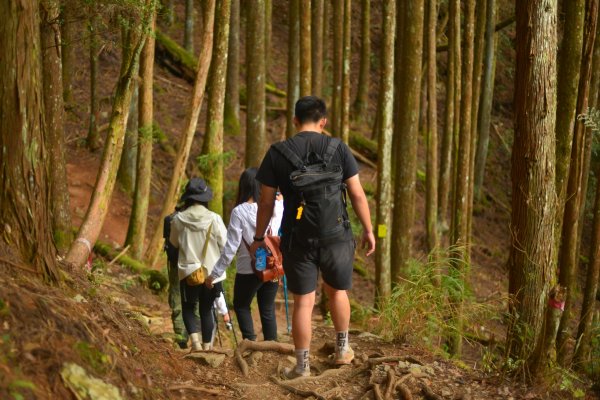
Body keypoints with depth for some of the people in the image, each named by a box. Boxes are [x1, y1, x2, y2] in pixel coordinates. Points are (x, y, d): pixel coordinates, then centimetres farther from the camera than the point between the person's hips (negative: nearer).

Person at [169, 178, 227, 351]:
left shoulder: (178, 219, -8)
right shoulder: (214, 219, -12)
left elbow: (174, 243, 7)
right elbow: (224, 243, -5)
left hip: (188, 271, 0)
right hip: (211, 271, 0)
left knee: (188, 307, 12)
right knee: (206, 310, 13)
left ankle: (194, 338, -10)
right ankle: (207, 345, 15)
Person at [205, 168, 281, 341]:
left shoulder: (239, 212, -13)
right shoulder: (273, 208, -5)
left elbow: (231, 248, -12)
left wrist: (215, 273, -7)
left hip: (248, 270, -3)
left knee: (241, 306, 17)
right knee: (268, 310, 13)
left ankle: (250, 340, 1)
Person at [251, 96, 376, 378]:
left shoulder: (277, 153, -3)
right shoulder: (338, 149, -4)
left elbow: (266, 201, 0)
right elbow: (357, 194, -2)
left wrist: (259, 237, 11)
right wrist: (368, 230, 9)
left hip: (297, 239, -1)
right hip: (336, 236, 1)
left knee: (303, 301, 6)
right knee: (336, 290, 24)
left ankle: (302, 365, 10)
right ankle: (342, 349, 32)